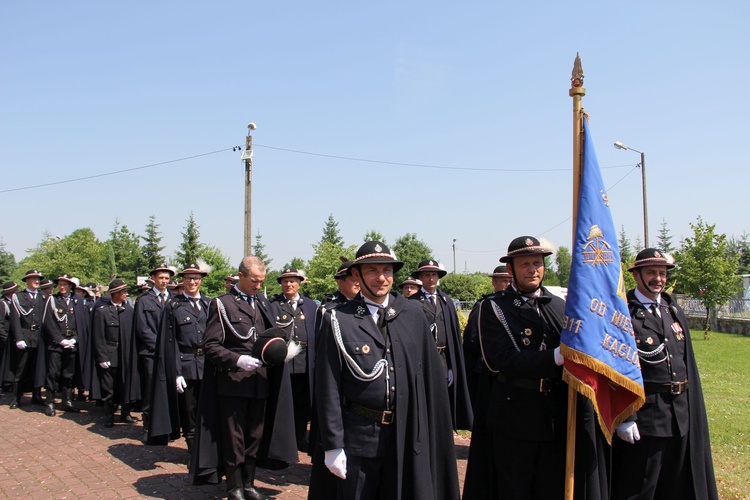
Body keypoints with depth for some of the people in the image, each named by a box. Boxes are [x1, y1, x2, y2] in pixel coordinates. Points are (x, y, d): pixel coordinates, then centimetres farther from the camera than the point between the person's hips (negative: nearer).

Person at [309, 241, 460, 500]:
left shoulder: (413, 313, 2)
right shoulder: (338, 320, -7)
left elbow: (431, 375, 5)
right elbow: (328, 389, -6)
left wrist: (433, 429, 4)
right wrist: (332, 445, -8)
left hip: (407, 437, 3)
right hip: (357, 438, -2)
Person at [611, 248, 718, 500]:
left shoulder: (675, 312, 11)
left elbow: (688, 364, 14)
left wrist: (692, 410, 11)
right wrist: (624, 418, -19)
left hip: (682, 415, 7)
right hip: (644, 415, -7)